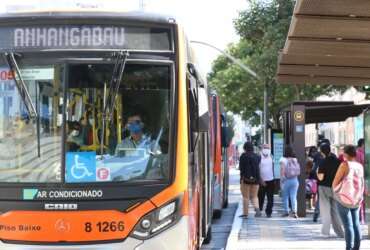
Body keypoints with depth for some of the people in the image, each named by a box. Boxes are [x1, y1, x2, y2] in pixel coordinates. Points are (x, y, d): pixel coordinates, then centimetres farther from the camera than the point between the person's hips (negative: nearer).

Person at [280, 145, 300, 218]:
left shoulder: (283, 160, -10)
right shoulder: (295, 160, 3)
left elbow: (282, 172, -12)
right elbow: (298, 171, 7)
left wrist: (281, 181, -7)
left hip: (286, 180, -3)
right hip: (294, 180, 3)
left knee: (285, 197, 10)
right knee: (293, 197, 2)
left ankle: (286, 211, 14)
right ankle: (294, 211, -13)